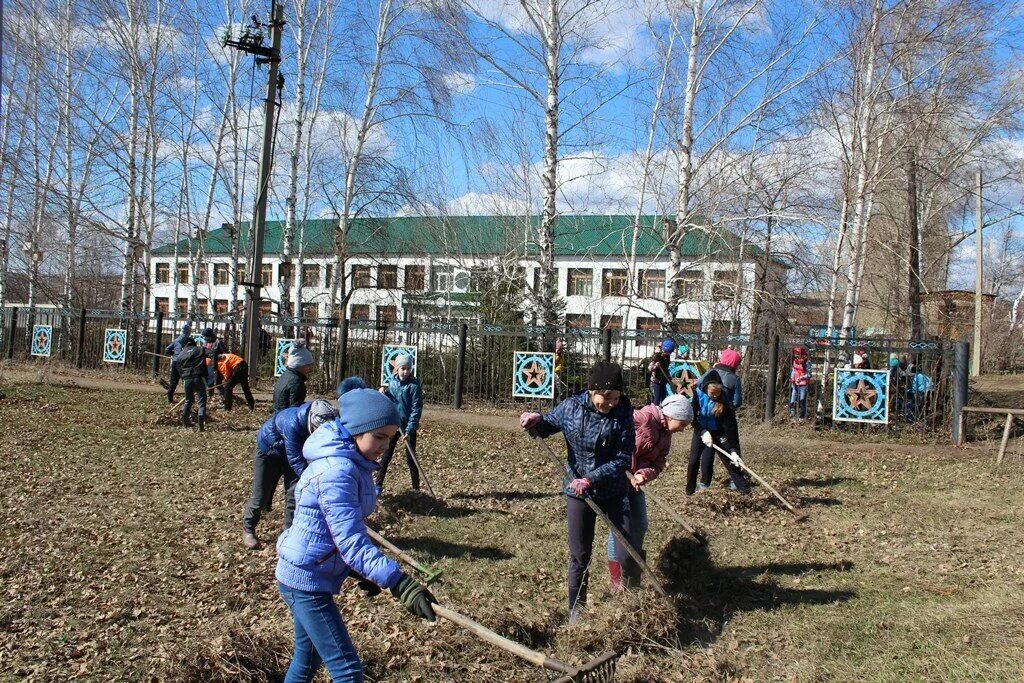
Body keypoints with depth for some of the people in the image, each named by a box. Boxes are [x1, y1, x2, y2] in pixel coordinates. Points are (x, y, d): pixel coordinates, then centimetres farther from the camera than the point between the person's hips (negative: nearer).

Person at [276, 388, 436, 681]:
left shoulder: (353, 464, 4)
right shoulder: (336, 472, -26)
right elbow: (351, 542, -33)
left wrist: (360, 570, 6)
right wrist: (400, 584, -40)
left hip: (310, 578, 10)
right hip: (306, 581, -10)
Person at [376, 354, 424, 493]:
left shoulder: (414, 385, -13)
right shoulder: (392, 382, 3)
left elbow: (416, 410, -16)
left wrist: (409, 431, -21)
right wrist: (383, 392, -8)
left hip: (407, 428, -4)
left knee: (410, 459, 2)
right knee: (385, 457, 7)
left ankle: (416, 489, 14)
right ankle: (378, 486, 17)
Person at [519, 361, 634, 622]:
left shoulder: (623, 414, -17)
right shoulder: (571, 407, -11)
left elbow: (623, 459, -19)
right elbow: (547, 427, 7)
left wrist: (592, 479, -29)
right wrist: (537, 421, -16)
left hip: (612, 491, 0)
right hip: (578, 490, 1)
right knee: (579, 554, 8)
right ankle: (576, 607, 25)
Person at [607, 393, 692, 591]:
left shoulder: (666, 435, 8)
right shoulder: (644, 417, -18)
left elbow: (658, 465, 1)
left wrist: (643, 475, -20)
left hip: (633, 480, 9)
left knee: (639, 526, 12)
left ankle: (633, 581, 27)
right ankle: (618, 585, 4)